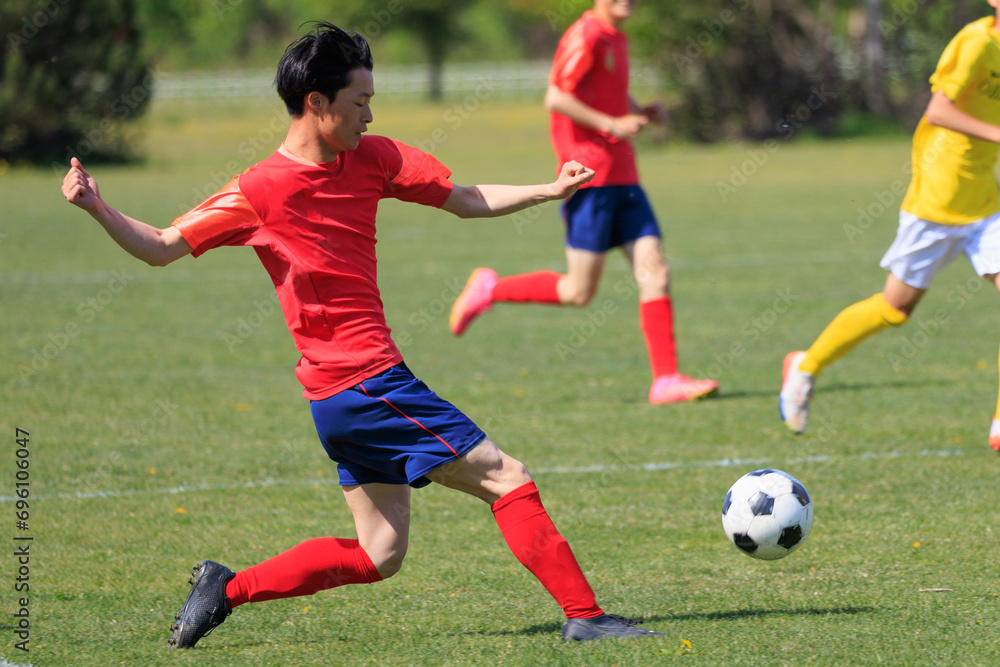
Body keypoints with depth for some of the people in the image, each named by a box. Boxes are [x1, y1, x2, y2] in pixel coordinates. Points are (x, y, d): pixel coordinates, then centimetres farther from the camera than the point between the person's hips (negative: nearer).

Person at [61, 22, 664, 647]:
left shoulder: (374, 158, 7)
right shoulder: (259, 192, -10)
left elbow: (466, 201, 14)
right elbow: (161, 248, -5)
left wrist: (550, 191, 4)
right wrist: (97, 207, -21)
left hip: (352, 394, 8)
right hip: (364, 382, -8)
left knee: (379, 555, 12)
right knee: (507, 478, -7)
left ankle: (227, 589, 15)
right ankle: (584, 614, -3)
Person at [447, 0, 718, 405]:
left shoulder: (616, 38, 16)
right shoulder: (585, 37, -11)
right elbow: (555, 99, -18)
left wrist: (641, 113, 10)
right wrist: (612, 125, -19)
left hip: (623, 178, 8)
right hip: (589, 177, -8)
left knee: (655, 273, -2)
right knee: (579, 291, -5)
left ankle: (666, 380, -4)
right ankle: (490, 289, 14)